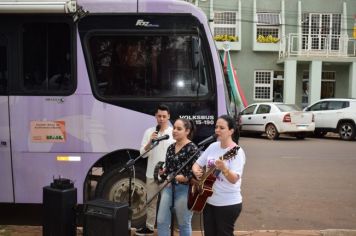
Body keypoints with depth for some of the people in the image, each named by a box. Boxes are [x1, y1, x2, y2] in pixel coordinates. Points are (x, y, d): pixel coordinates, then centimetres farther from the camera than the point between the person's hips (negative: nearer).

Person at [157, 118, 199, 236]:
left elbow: (193, 173, -18)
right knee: (161, 221, 8)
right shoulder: (171, 147, 10)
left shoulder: (192, 148, -13)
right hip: (168, 187, 7)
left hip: (184, 189, -7)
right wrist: (162, 171, -1)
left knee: (184, 224, 8)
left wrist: (175, 178, -22)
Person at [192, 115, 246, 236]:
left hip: (228, 204, -6)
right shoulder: (213, 146, 4)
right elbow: (197, 164, 10)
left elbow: (234, 179, -26)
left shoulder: (237, 152, -16)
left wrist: (224, 169, -44)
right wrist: (196, 172, -11)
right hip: (208, 200, 7)